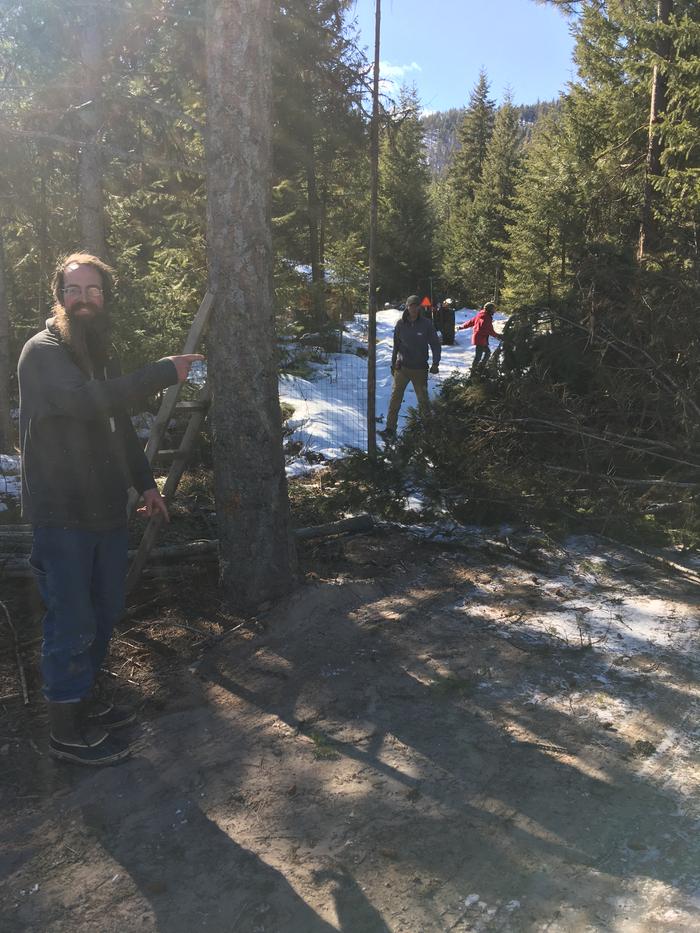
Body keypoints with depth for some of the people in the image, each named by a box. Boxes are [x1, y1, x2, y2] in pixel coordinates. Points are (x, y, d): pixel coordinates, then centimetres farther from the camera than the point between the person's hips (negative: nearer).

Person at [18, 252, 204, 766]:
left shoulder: (104, 356, 14)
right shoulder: (42, 352, -12)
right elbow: (84, 400, -31)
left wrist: (145, 483, 17)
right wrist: (164, 372, -28)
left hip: (107, 509, 8)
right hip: (62, 516, -8)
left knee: (104, 613, 17)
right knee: (73, 622, 1)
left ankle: (85, 701, 35)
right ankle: (66, 731, 17)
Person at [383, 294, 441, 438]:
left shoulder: (427, 325, -5)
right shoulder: (401, 324, 0)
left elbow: (435, 344, 2)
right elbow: (396, 344, 9)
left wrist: (435, 364, -4)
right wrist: (393, 363, 11)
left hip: (420, 369, -1)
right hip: (402, 367, 1)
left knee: (423, 399, 8)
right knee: (395, 398, -2)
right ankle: (390, 428, 4)